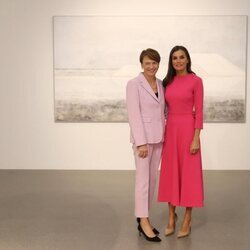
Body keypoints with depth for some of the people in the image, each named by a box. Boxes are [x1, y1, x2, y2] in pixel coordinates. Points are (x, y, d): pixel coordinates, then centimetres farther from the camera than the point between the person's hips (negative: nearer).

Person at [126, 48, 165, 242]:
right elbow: (134, 115, -16)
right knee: (143, 179, -4)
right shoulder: (134, 84, -10)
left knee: (153, 179, 10)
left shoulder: (160, 84, 11)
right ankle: (144, 222, 4)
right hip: (143, 137, -7)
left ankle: (143, 219, 21)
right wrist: (141, 142, -20)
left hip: (158, 137, 7)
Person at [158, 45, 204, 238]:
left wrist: (196, 138, -14)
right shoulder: (168, 82, 9)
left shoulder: (196, 81, -5)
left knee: (188, 173, 1)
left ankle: (187, 220, 14)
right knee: (170, 172, 8)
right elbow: (165, 109, 12)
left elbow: (199, 111, -9)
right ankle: (171, 217, 21)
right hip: (170, 130, 5)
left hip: (187, 129, -5)